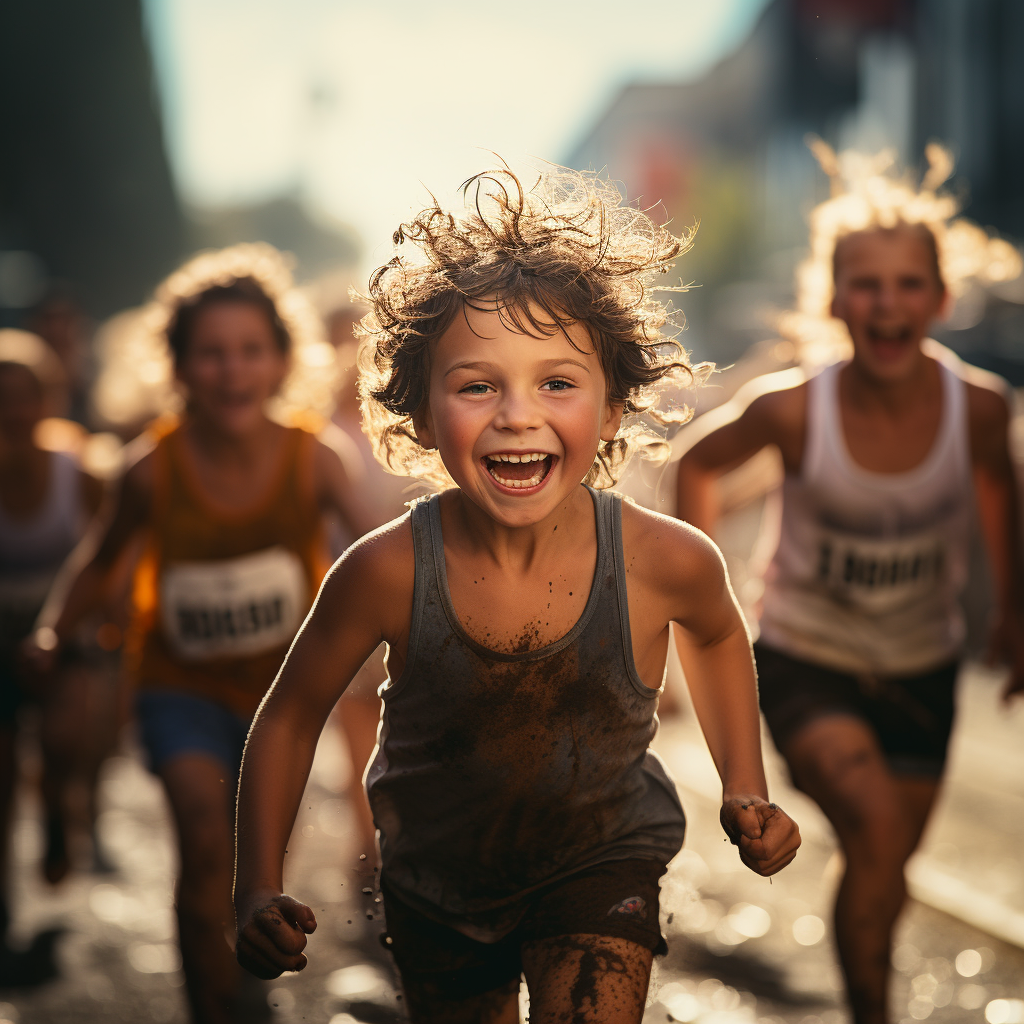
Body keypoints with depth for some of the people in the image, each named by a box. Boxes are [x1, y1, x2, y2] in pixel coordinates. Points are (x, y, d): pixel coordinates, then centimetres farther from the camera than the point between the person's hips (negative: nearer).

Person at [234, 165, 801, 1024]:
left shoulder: (667, 561, -25)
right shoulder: (387, 573, -28)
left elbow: (717, 635, 2)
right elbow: (291, 717, -10)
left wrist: (746, 791, -2)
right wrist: (259, 890, -15)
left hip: (601, 864, -1)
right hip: (435, 881, 1)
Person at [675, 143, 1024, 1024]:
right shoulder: (794, 409, -24)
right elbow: (700, 462, -2)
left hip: (921, 670, 3)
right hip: (805, 663, -3)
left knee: (888, 863, 16)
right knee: (877, 826, -27)